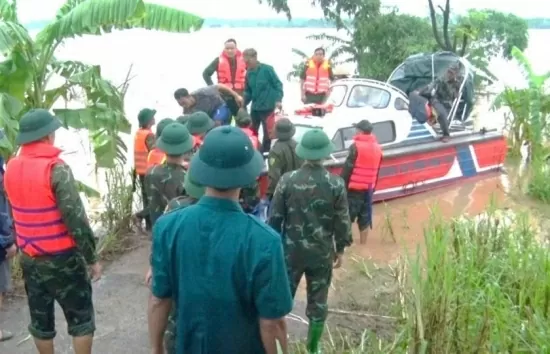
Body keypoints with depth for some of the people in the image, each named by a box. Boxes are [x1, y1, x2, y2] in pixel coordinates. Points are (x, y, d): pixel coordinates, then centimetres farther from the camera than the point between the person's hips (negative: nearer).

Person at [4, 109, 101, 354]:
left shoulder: (11, 169, 1)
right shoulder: (57, 169, -19)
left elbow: (19, 210, 10)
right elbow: (75, 219, -19)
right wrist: (92, 258, -12)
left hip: (29, 259, 6)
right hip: (62, 259, -6)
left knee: (40, 319, 17)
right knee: (81, 318, 8)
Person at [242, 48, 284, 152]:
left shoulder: (267, 69, -12)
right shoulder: (249, 73, 5)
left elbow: (278, 84, -10)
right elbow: (248, 91, 12)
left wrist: (278, 100, -19)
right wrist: (243, 104, 2)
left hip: (267, 106, -6)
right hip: (255, 107, 6)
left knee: (267, 131, 5)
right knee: (252, 131, 12)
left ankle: (264, 152, 15)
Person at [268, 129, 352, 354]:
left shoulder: (287, 180, -12)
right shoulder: (336, 184, -11)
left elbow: (275, 217, -6)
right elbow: (342, 221, -4)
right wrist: (340, 249, 9)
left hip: (291, 250, 0)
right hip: (322, 252, 0)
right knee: (318, 302, 14)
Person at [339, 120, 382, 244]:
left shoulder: (356, 146, -12)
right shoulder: (377, 148, 9)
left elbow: (347, 168, -13)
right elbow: (376, 171, 14)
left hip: (354, 188, -6)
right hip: (368, 188, 6)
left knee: (347, 216, 0)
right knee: (365, 218, 10)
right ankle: (363, 244, 15)